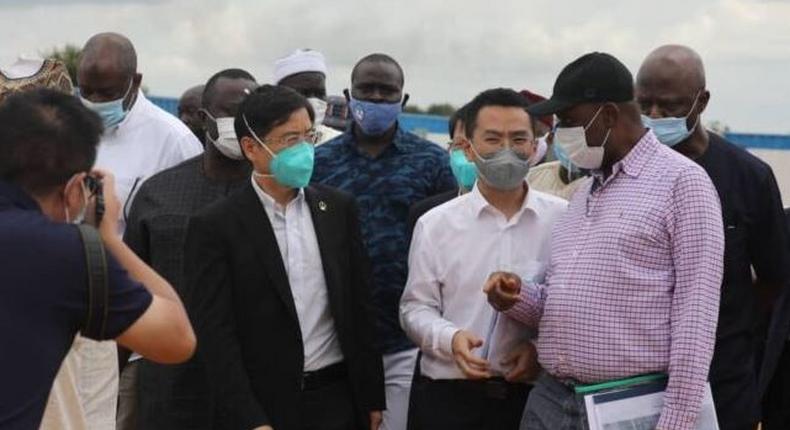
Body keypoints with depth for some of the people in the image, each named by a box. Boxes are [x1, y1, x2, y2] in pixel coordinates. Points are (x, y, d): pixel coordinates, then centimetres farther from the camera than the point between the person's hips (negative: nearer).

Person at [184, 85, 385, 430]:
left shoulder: (338, 209, 6)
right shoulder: (216, 226, -6)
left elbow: (360, 308, 9)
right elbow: (215, 333, -9)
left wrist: (372, 398, 8)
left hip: (339, 401, 3)